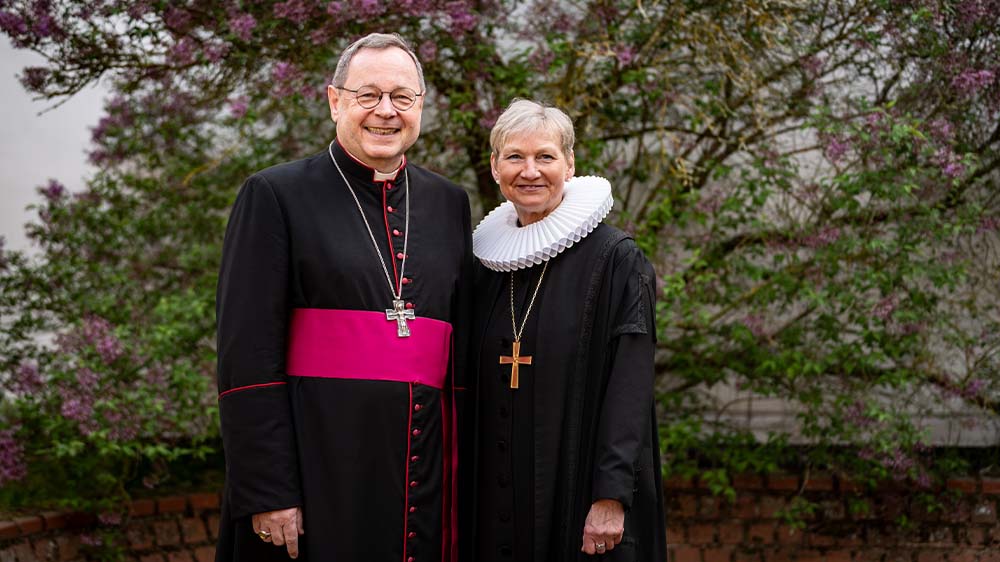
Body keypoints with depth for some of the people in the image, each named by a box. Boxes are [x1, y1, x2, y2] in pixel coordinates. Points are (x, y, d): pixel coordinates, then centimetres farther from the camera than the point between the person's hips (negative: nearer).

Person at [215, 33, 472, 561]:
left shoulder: (449, 204, 11)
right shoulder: (275, 196, -3)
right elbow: (247, 356, -8)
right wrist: (267, 494, -14)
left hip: (422, 473, 4)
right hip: (318, 473, -4)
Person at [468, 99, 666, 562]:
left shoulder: (615, 259, -8)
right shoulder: (489, 262, 8)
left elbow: (630, 387, -13)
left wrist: (611, 497, -19)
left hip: (576, 485, -4)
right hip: (499, 498, 5)